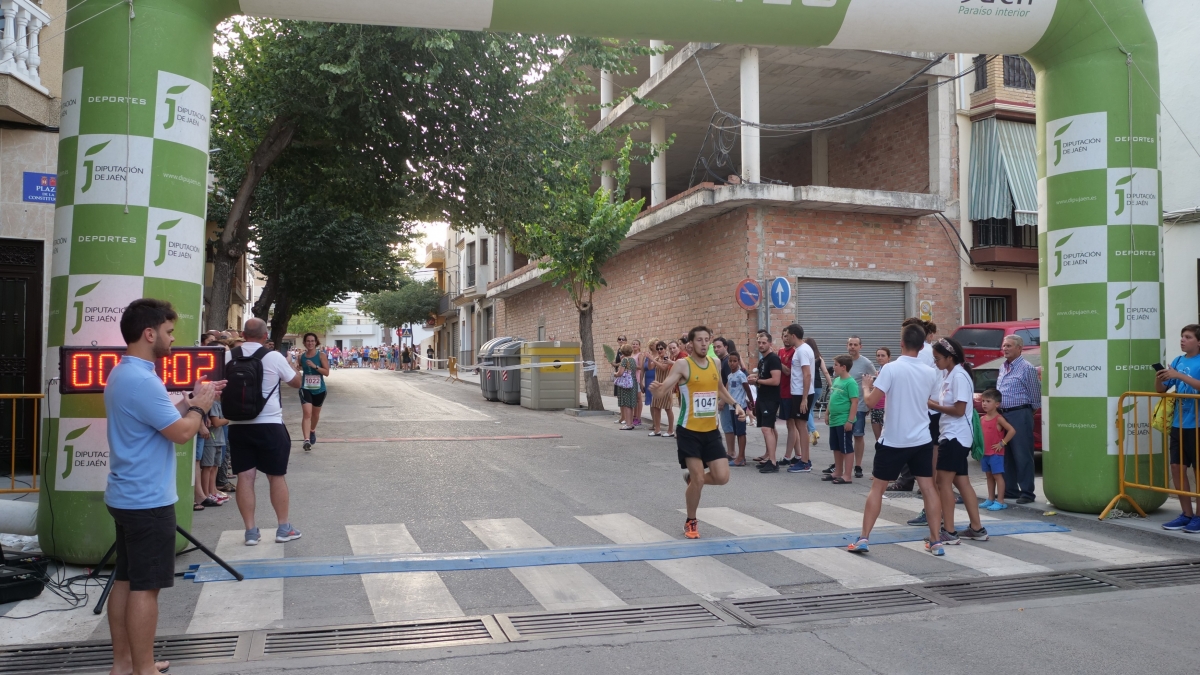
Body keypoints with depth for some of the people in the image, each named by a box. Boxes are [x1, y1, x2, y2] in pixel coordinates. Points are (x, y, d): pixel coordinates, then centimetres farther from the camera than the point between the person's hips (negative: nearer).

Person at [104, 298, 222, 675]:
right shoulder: (142, 380, -22)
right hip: (148, 501, -10)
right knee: (145, 587, -2)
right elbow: (182, 433, -21)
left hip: (128, 497, 10)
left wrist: (190, 401, 10)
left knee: (125, 580, 15)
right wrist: (200, 406, -4)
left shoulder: (123, 374, 11)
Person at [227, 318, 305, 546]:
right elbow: (297, 382, 5)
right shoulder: (274, 357, -8)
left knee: (245, 476, 6)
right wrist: (291, 366, 23)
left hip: (238, 425, 3)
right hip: (269, 425, -2)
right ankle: (284, 528, 16)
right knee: (277, 476, 8)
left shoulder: (228, 357, 1)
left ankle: (250, 530, 9)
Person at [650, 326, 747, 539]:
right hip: (689, 431, -5)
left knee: (722, 477, -1)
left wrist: (735, 404, 11)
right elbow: (665, 387, -22)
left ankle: (692, 479, 31)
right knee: (698, 479, -5)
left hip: (711, 431, 5)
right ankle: (691, 522, 19)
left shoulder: (715, 364, 6)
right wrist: (657, 387, -45)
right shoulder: (682, 365, -11)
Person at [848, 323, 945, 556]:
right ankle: (936, 541, 11)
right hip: (921, 439, 3)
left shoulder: (891, 369, -14)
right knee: (928, 487, 9)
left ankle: (864, 539, 5)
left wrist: (866, 386, 4)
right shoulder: (930, 373, 2)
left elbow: (871, 402, -15)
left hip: (893, 440, -3)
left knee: (877, 487, 6)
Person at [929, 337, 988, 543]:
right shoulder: (948, 374, 12)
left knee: (944, 481, -6)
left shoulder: (959, 376, -16)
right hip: (950, 435, 10)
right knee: (961, 481, 13)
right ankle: (977, 528, 20)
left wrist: (934, 406, -13)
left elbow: (959, 410, -20)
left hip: (955, 436, -10)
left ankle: (949, 532, -2)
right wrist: (933, 403, -3)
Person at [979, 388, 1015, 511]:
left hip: (996, 453, -7)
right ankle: (991, 499, 21)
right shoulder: (982, 419, 9)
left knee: (997, 476, -3)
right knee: (989, 476, 13)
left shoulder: (998, 418, -11)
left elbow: (1012, 430, -18)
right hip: (985, 453, 7)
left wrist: (1002, 443, -16)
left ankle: (1000, 501, 0)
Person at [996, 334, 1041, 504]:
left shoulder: (1027, 368, -9)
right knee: (1006, 454, 12)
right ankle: (1010, 489, 20)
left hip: (1019, 415, -8)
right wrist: (998, 411, 15)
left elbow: (1035, 393, -7)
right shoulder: (1003, 368, 16)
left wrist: (1032, 410, -1)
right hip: (1003, 414, 8)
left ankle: (1027, 492, 2)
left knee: (1022, 456, -4)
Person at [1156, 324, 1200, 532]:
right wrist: (1158, 379, -8)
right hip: (1179, 424, 6)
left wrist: (1179, 375, -29)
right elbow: (1161, 390, 11)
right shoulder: (1177, 361, 9)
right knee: (1177, 468, 7)